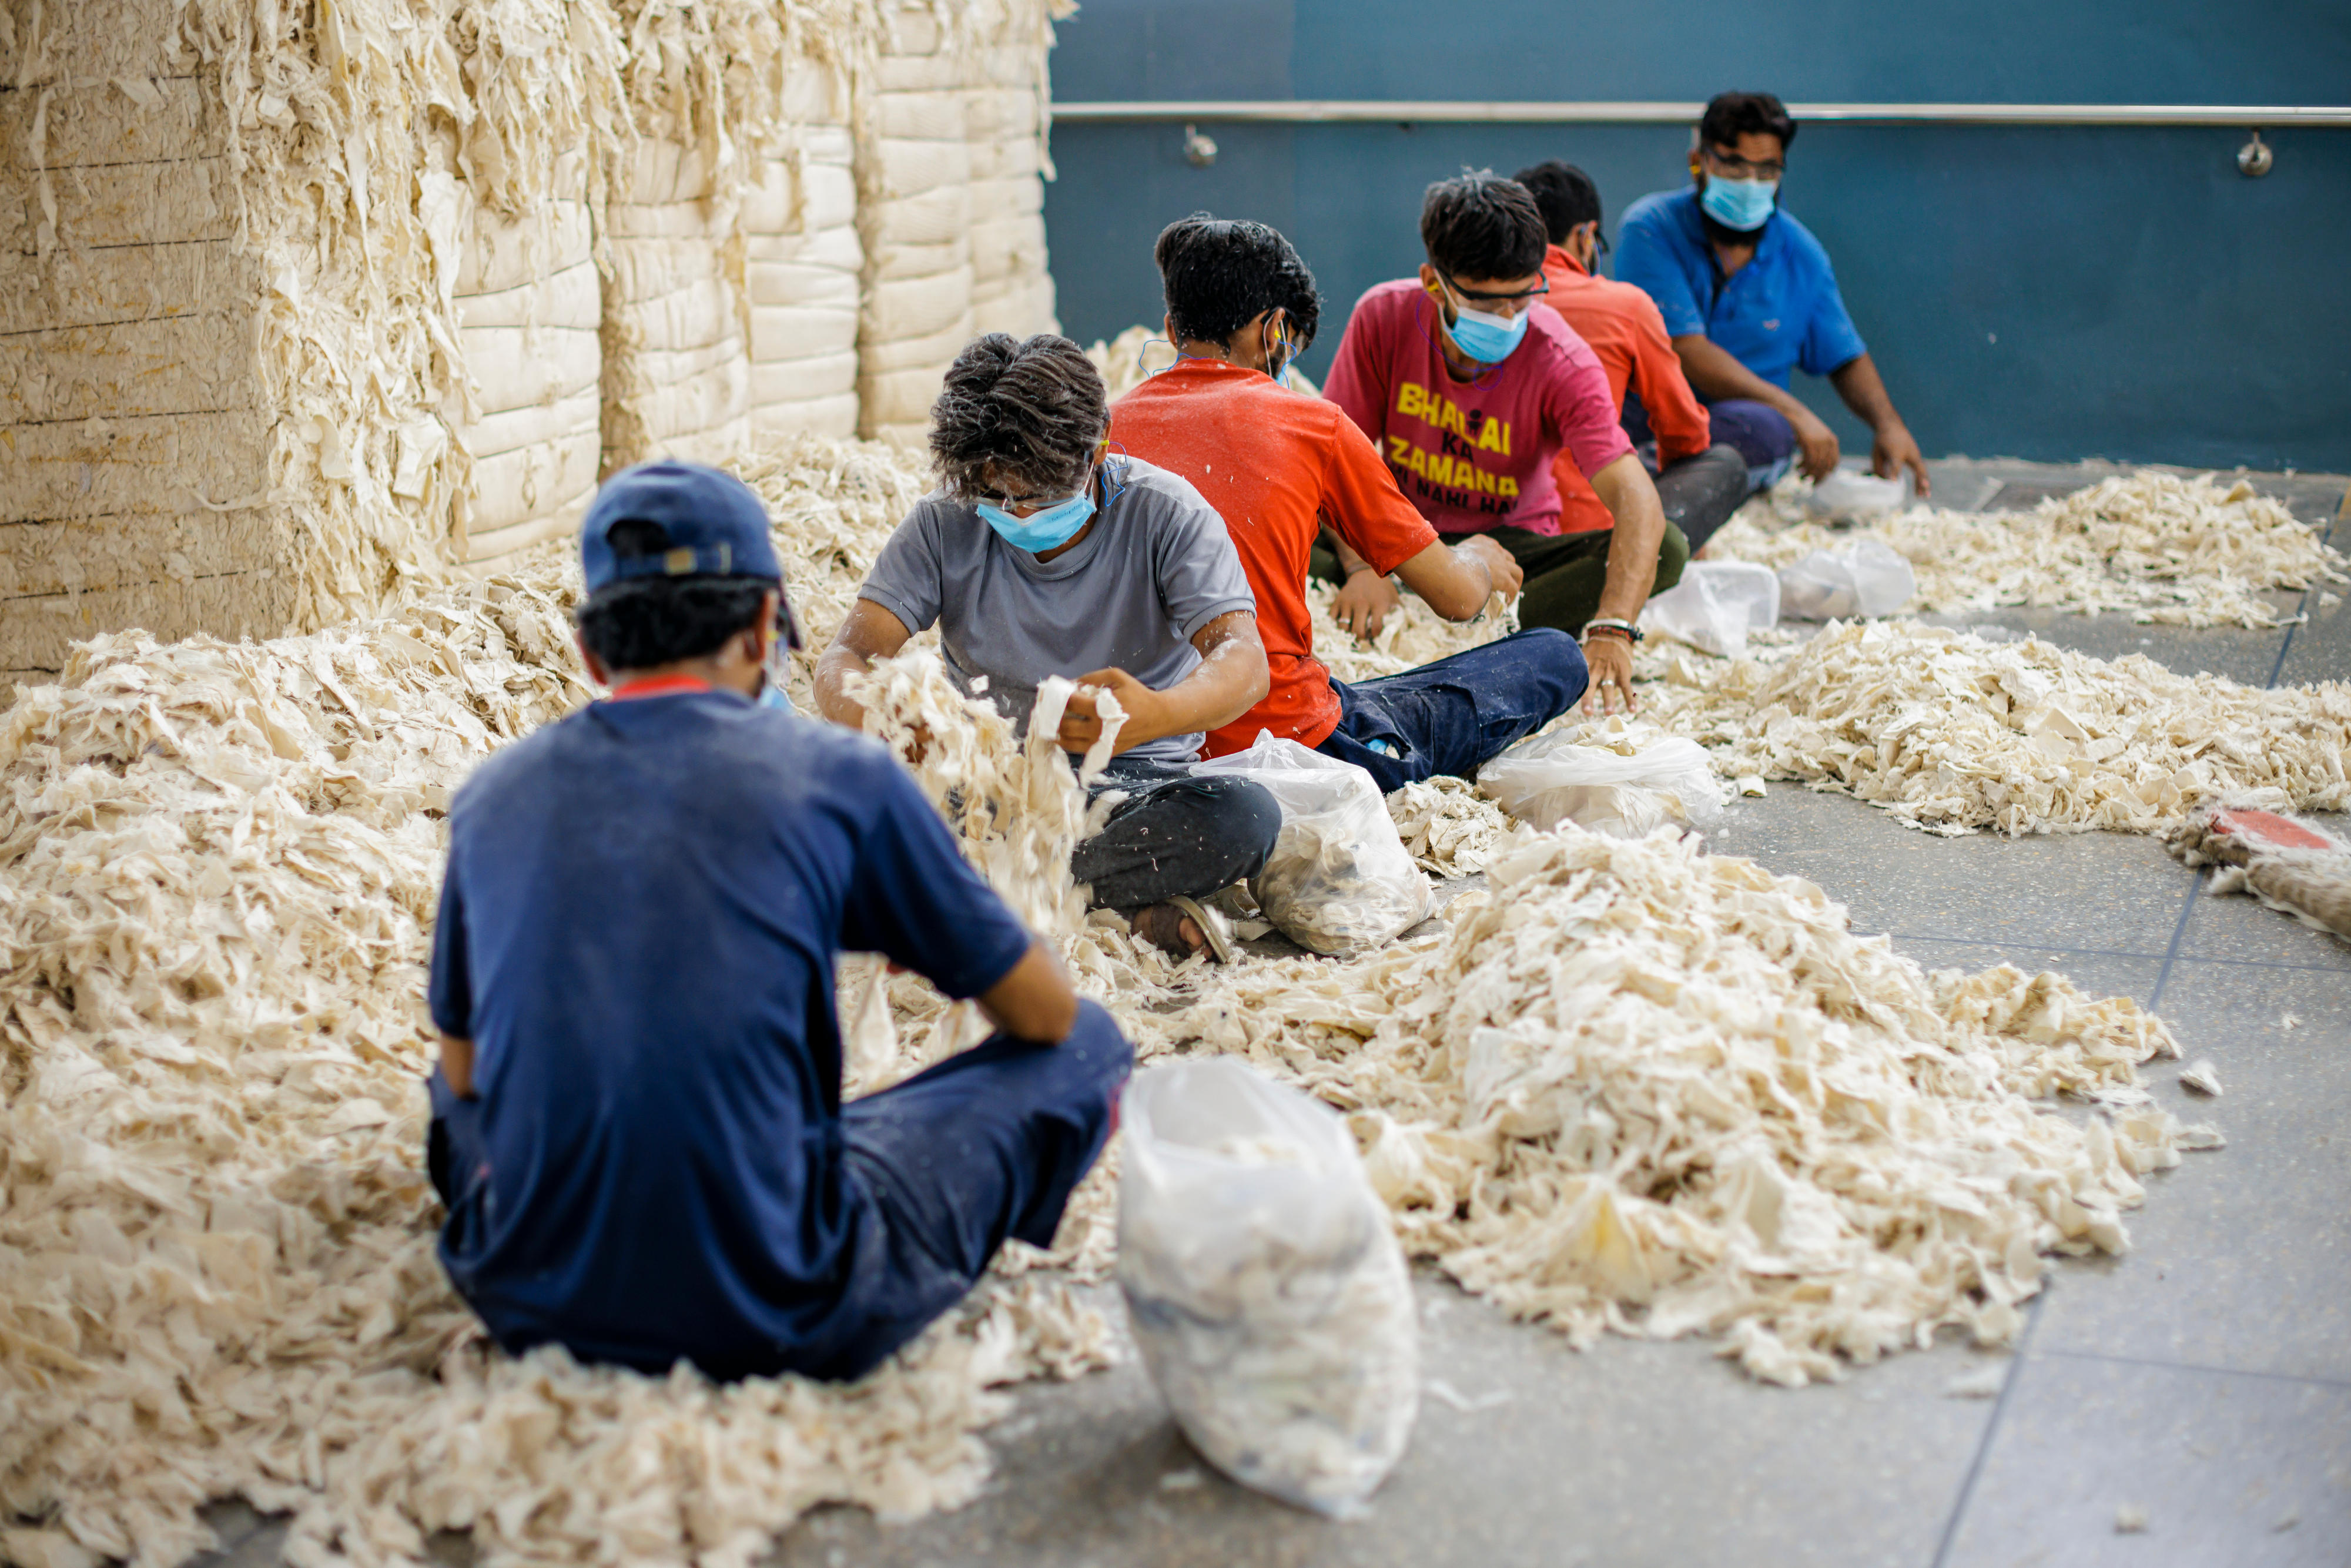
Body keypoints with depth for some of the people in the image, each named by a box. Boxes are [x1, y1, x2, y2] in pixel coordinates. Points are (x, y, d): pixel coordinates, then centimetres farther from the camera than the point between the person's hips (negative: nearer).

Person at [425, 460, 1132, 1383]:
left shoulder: (490, 797, 4)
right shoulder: (834, 773, -6)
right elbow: (1044, 1013, 6)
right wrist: (947, 951, 29)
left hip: (530, 1307, 6)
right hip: (773, 1324, -5)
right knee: (1086, 1047, 11)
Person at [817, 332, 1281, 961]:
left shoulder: (1166, 514, -10)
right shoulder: (944, 526, -4)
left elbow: (1243, 656, -23)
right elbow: (846, 655, -12)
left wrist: (1156, 714, -48)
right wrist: (869, 719, -40)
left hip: (1132, 784, -1)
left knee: (1246, 815, -34)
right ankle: (1130, 905, -27)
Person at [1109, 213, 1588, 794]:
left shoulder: (1107, 426, 4)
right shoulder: (1314, 425, -5)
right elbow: (1458, 598, 1)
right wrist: (1478, 560, 27)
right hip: (1294, 740, -5)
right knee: (1555, 659, 9)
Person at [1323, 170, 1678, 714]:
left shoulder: (1563, 361, -21)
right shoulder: (1384, 317, -15)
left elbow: (1636, 500, -32)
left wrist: (1611, 630, -49)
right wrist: (1362, 567, -31)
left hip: (1513, 548, 0)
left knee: (1666, 550, -28)